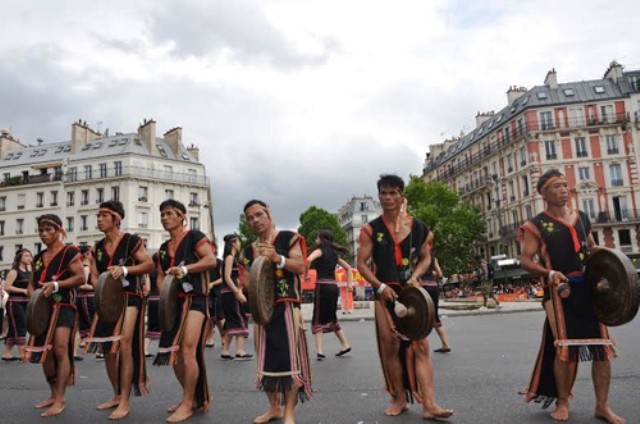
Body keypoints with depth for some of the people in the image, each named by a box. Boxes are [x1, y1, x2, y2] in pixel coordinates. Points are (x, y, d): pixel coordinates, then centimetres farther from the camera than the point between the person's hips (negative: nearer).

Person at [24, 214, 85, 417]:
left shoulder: (69, 252, -5)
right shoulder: (38, 258, 18)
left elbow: (81, 277, -14)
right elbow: (31, 283, 22)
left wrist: (56, 285, -23)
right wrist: (32, 295, 0)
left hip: (63, 307, -8)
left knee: (60, 349, -15)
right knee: (44, 351, 11)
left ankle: (60, 400, -9)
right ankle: (54, 394, 26)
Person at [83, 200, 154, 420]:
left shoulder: (131, 241, -6)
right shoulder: (97, 248, 13)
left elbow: (149, 264, -9)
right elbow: (94, 275, 10)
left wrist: (124, 269, -21)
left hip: (129, 297, -7)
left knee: (124, 344, -15)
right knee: (107, 347, 9)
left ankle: (125, 401, -6)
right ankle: (117, 395, 25)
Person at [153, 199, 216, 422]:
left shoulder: (194, 237, -3)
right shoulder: (163, 248, 19)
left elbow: (211, 260, -15)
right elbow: (160, 277, 18)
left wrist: (185, 268, -23)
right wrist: (164, 293, -2)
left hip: (194, 299, -8)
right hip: (173, 302, 8)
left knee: (188, 349, -15)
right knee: (174, 352, 9)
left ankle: (188, 404, -4)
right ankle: (189, 397, 24)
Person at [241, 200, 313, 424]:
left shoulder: (287, 238, -1)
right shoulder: (249, 250, 15)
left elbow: (300, 266, -10)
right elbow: (247, 283, 15)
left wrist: (277, 258, -23)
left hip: (286, 306, -5)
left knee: (288, 356, -8)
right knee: (266, 357, 10)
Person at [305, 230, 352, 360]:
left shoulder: (320, 251, -3)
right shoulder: (334, 254, 18)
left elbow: (308, 260, -24)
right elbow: (348, 268, 24)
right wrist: (349, 283, 21)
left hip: (322, 286, -7)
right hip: (333, 287, 7)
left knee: (318, 319, -1)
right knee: (331, 318, 20)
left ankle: (319, 351, -7)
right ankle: (345, 345, 25)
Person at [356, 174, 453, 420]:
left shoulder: (417, 226, 2)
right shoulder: (371, 229, -1)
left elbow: (426, 257, 10)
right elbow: (362, 264, -2)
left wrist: (415, 277, -8)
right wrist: (380, 286, -15)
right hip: (385, 293, 0)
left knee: (420, 345, -4)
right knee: (391, 346, 5)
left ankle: (428, 404, -2)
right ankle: (399, 399, 20)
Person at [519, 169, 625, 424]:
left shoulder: (582, 218, 13)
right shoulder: (536, 226, -4)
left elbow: (592, 249, 24)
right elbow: (525, 260, -8)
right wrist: (549, 273, -23)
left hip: (589, 288, 6)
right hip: (560, 291, -5)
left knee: (602, 346, 6)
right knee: (564, 347, 0)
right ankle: (562, 402, 18)